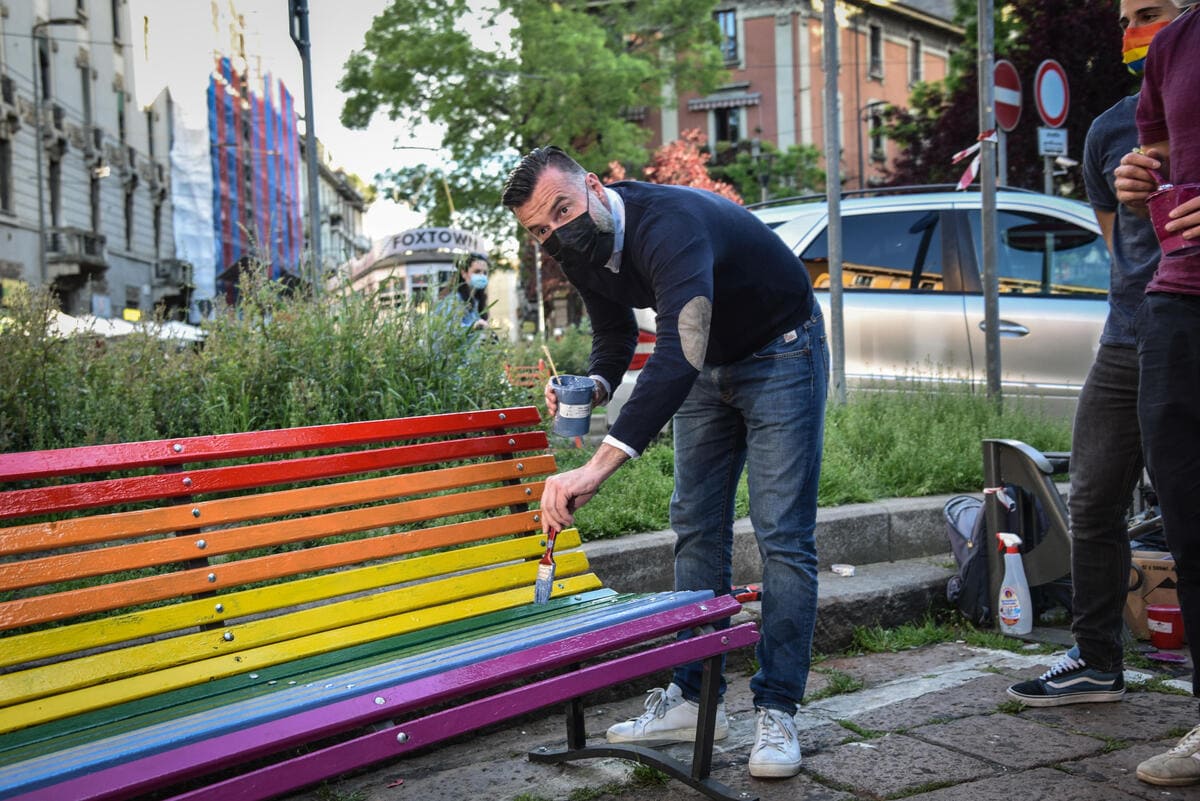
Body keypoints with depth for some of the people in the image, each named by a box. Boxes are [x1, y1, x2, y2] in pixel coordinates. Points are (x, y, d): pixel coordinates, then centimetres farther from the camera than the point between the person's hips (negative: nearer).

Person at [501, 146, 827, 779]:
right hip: (706, 368, 8)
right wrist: (594, 386, -16)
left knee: (783, 537, -10)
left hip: (780, 356, -8)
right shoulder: (581, 250, -10)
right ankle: (692, 698, 14)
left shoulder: (668, 225, -38)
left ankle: (775, 714, -5)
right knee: (697, 529, 7)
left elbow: (677, 355, -51)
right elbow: (615, 334, 8)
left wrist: (597, 467, -58)